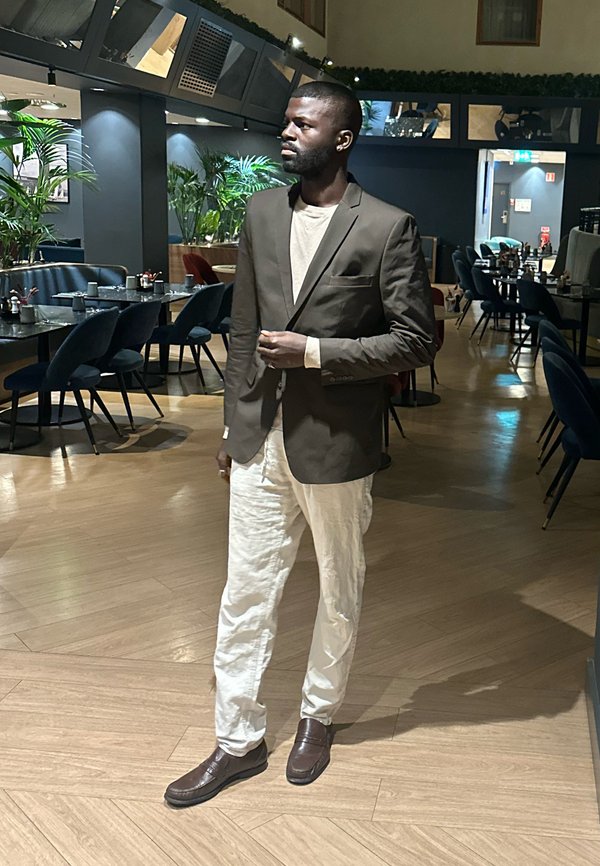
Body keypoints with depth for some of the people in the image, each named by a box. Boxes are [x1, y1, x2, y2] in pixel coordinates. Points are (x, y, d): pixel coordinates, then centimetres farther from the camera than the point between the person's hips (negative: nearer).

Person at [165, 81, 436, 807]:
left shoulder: (387, 227, -10)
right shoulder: (261, 211, 6)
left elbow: (417, 340, -11)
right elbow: (244, 329, 10)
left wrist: (313, 352, -19)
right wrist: (232, 425, 12)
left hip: (335, 443, -4)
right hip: (260, 439, 4)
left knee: (339, 592, 15)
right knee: (245, 595, 9)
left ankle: (318, 717, 38)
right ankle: (238, 742, 26)